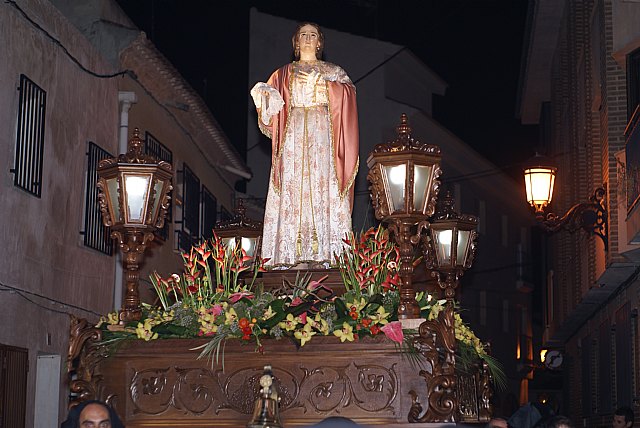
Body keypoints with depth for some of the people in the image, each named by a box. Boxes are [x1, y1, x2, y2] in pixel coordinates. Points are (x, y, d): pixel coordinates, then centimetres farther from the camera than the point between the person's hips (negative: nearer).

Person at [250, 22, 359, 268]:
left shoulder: (332, 71, 17)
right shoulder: (284, 74, 20)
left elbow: (349, 91, 0)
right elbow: (269, 102, 10)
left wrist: (321, 84, -9)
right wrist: (263, 94, -11)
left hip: (322, 132, -1)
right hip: (293, 133, 1)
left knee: (322, 186, -12)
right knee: (292, 188, -10)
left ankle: (325, 252, -17)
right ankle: (290, 254, -16)